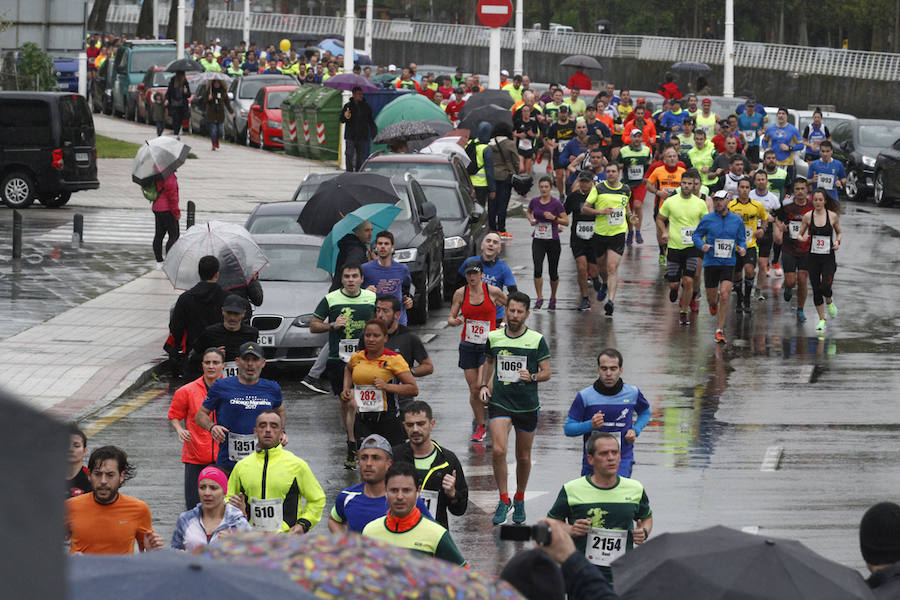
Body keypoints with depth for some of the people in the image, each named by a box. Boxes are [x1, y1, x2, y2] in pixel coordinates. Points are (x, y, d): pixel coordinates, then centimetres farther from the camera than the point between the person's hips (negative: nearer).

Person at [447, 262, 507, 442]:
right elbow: (451, 318, 3)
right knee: (474, 390, 4)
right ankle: (480, 427, 19)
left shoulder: (492, 291, -6)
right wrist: (454, 321, -19)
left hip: (489, 345, -2)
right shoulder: (460, 293, -1)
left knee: (481, 385, -18)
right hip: (468, 345, 3)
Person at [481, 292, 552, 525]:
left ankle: (519, 500, 31)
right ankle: (503, 500, -3)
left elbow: (546, 372, 0)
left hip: (527, 405, 0)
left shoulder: (537, 340, -3)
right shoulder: (494, 337, 3)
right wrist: (484, 386, 9)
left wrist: (532, 377, -20)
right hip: (499, 402, 0)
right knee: (498, 450, -18)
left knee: (523, 457, 10)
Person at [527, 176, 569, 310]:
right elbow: (528, 212, 23)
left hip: (553, 240, -2)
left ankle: (553, 298, 27)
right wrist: (531, 220, 3)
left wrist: (554, 218, -22)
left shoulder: (556, 203, -9)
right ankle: (539, 298, -4)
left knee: (553, 272, 6)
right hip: (538, 240, 2)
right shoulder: (534, 201, 2)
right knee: (537, 269, -14)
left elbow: (566, 222, -7)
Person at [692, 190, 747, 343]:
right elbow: (696, 235, 6)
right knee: (711, 298, 9)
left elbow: (742, 239, 12)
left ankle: (720, 330, -7)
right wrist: (701, 245, -14)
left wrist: (742, 248, -10)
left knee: (724, 296, -16)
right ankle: (714, 303, 50)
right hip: (710, 263, 0)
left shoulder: (737, 220, 2)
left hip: (728, 264, 0)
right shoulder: (707, 220, -1)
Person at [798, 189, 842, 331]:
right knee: (816, 290, 3)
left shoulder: (833, 216, -3)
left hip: (828, 258, -1)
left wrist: (838, 242, -8)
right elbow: (800, 235, 7)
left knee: (825, 287, -16)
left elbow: (839, 232, 12)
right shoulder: (808, 216, -1)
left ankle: (829, 303, 19)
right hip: (813, 257, 1)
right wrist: (802, 238, -16)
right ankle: (822, 319, 19)